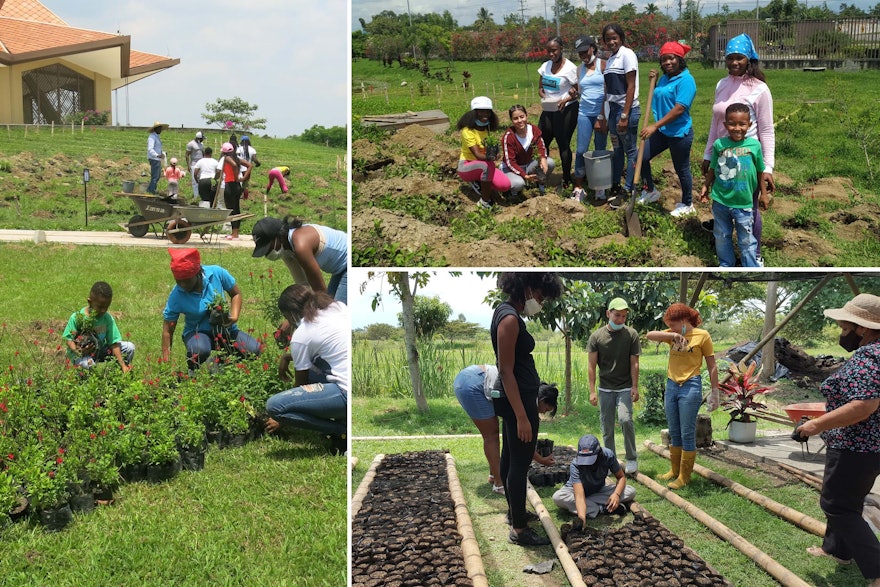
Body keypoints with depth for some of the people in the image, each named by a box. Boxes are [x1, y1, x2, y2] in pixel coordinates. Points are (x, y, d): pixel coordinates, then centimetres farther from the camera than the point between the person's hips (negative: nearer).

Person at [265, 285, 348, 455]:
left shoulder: (301, 336, -5)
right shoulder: (338, 307, 14)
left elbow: (300, 384, 6)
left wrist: (283, 420, 22)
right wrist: (288, 356, 25)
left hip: (348, 394, -9)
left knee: (274, 406, -10)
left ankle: (342, 430, -4)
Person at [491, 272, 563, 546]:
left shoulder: (505, 311, 8)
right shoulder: (510, 319, -22)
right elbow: (506, 372, -24)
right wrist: (522, 417, -24)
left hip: (511, 397, 11)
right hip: (518, 398, -11)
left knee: (510, 456, 21)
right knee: (520, 463, -3)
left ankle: (514, 510, 36)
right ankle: (519, 529, 4)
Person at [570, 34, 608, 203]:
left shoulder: (603, 65, -2)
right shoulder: (579, 69, 12)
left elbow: (607, 92, -7)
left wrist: (602, 117, -12)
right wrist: (573, 94, 2)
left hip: (601, 113, -3)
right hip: (584, 113, 3)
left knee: (600, 151, 3)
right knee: (581, 150, -4)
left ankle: (600, 188, 11)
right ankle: (578, 189, -1)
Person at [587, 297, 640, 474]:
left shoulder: (631, 334, -2)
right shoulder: (597, 336, -1)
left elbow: (634, 363, 0)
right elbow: (591, 365, 1)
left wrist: (635, 387, -7)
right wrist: (592, 391, -4)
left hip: (625, 388, -2)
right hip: (605, 388, 2)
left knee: (625, 419, -20)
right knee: (606, 428, 5)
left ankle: (632, 458, -5)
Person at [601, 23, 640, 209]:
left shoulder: (627, 55, -11)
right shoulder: (610, 60, 13)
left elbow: (631, 87, -15)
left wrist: (625, 116, -18)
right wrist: (604, 116, 14)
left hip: (627, 110, -8)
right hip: (613, 109, 8)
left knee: (630, 150, 1)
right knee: (617, 149, 15)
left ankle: (628, 191, 5)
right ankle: (615, 187, 23)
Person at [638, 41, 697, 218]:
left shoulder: (686, 80, -18)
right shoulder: (664, 78, 8)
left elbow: (679, 109, -26)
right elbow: (657, 98, 22)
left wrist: (655, 126, -27)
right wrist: (653, 81, 5)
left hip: (679, 133, -8)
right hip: (662, 131, 9)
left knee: (682, 170, 6)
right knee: (642, 158, 10)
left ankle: (687, 204, 25)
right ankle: (651, 192, 32)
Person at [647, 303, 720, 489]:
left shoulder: (702, 335, -3)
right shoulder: (672, 335, 9)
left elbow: (712, 367, 0)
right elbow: (650, 335, -7)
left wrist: (714, 393, -2)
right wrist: (673, 335, -19)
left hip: (691, 387, -5)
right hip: (671, 386, 6)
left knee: (687, 434, -1)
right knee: (674, 433, 13)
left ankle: (684, 476, 6)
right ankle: (675, 470, 25)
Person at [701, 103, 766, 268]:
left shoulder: (754, 145, -11)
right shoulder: (719, 144, -8)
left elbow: (760, 172, 0)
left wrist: (764, 194, 3)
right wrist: (706, 187, 8)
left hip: (744, 203, -2)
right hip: (720, 201, 2)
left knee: (747, 241, 7)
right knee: (722, 237, 19)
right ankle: (726, 265, 38)